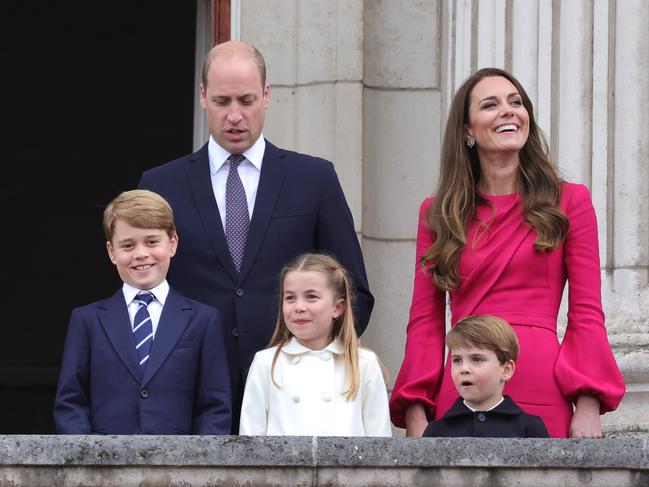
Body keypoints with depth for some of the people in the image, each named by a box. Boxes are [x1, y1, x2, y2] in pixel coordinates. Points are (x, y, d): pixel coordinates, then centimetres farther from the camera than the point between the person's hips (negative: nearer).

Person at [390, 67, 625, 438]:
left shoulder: (570, 201, 8)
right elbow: (425, 323, 11)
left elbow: (587, 313, 4)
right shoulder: (437, 213, 13)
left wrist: (588, 407, -8)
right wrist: (415, 413, -1)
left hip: (542, 397, -2)